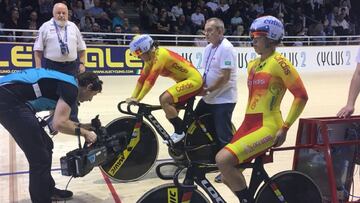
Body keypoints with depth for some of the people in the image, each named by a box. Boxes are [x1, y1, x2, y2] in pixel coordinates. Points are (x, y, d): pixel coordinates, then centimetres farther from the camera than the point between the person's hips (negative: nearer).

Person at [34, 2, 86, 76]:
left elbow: (81, 48, 15)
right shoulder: (45, 27, 4)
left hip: (71, 67, 3)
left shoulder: (73, 26, 12)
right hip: (51, 67, -2)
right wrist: (38, 68, -6)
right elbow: (38, 50, 1)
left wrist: (82, 64, 6)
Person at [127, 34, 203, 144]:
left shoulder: (160, 55, -24)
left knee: (164, 99, -23)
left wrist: (138, 99, -26)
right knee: (170, 113, 6)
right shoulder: (151, 57, 4)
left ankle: (180, 132, -10)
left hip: (193, 79, -10)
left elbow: (150, 79, -28)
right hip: (184, 80, 10)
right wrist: (133, 97, -3)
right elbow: (142, 78, 4)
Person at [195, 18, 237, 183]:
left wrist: (207, 90, -17)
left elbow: (225, 77, -23)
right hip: (209, 98, 9)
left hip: (223, 99, -9)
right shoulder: (209, 48, 10)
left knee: (223, 135, -4)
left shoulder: (226, 48, -17)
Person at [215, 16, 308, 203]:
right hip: (249, 124, 8)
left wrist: (284, 128, -12)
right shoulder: (253, 65, 15)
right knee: (229, 178, 7)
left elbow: (301, 96, -10)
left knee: (223, 159, -25)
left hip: (268, 126, -8)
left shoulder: (279, 63, -9)